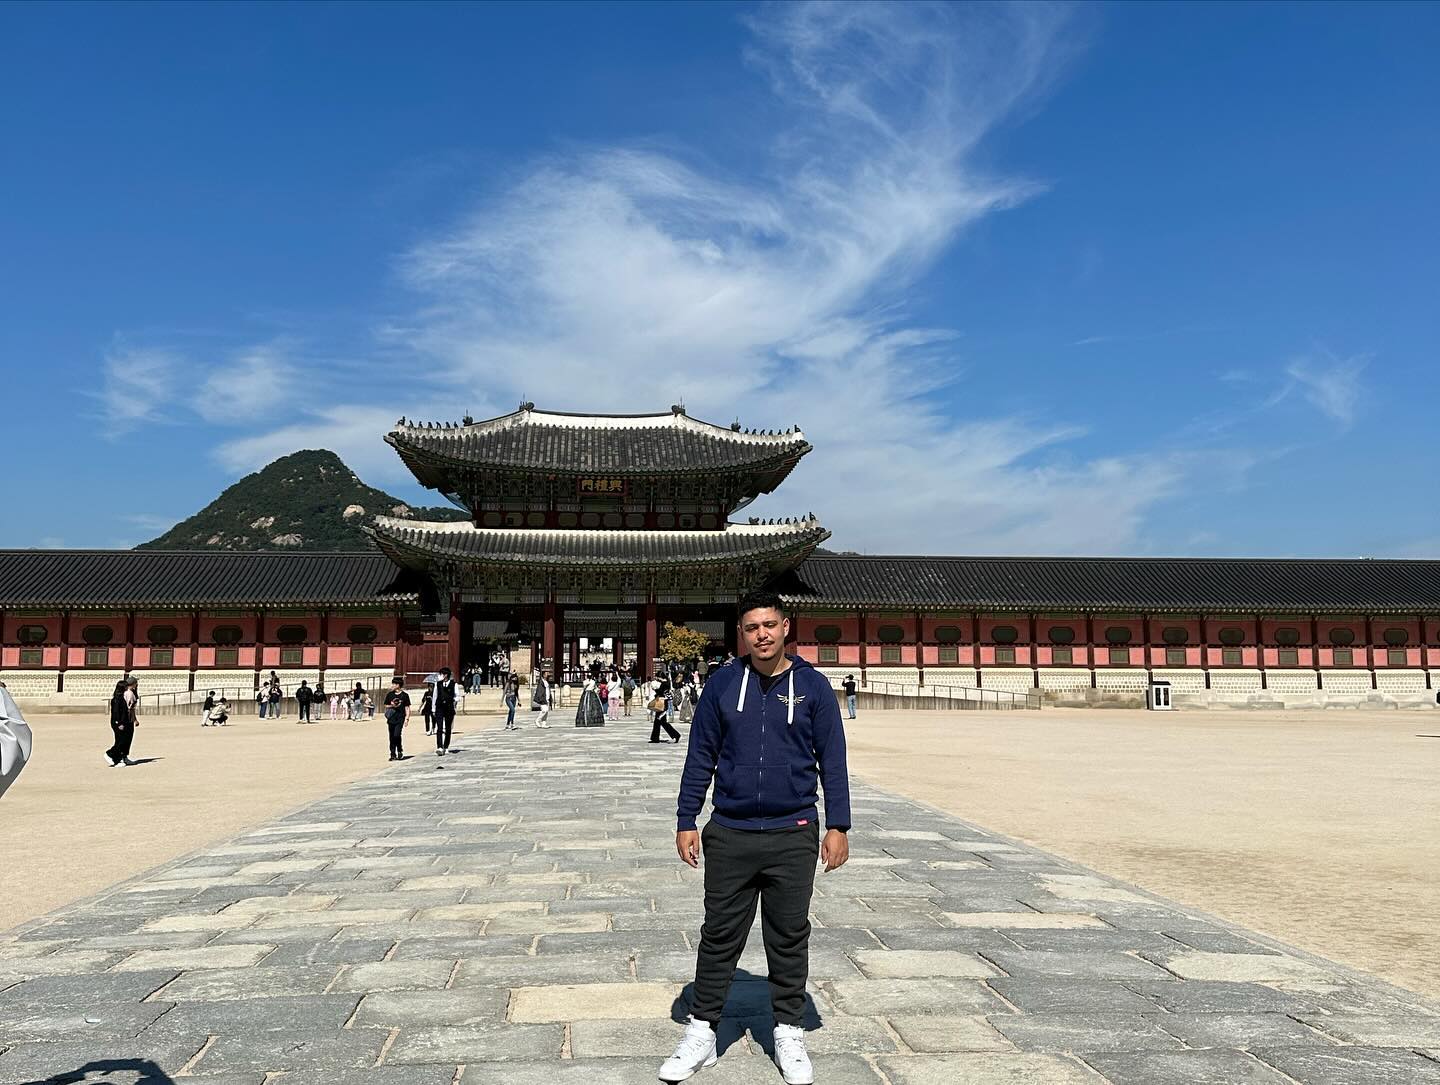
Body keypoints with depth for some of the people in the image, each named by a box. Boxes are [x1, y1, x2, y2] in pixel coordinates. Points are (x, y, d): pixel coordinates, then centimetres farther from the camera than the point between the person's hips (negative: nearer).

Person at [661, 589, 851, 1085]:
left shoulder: (813, 686, -2)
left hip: (793, 835, 0)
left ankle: (789, 1034, 27)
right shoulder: (722, 683, 0)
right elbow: (700, 757, 4)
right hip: (729, 834, 1)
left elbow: (833, 761, 1)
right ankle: (701, 1031, 24)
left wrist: (838, 826, -3)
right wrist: (686, 822, 2)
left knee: (789, 938, 11)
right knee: (720, 936, 10)